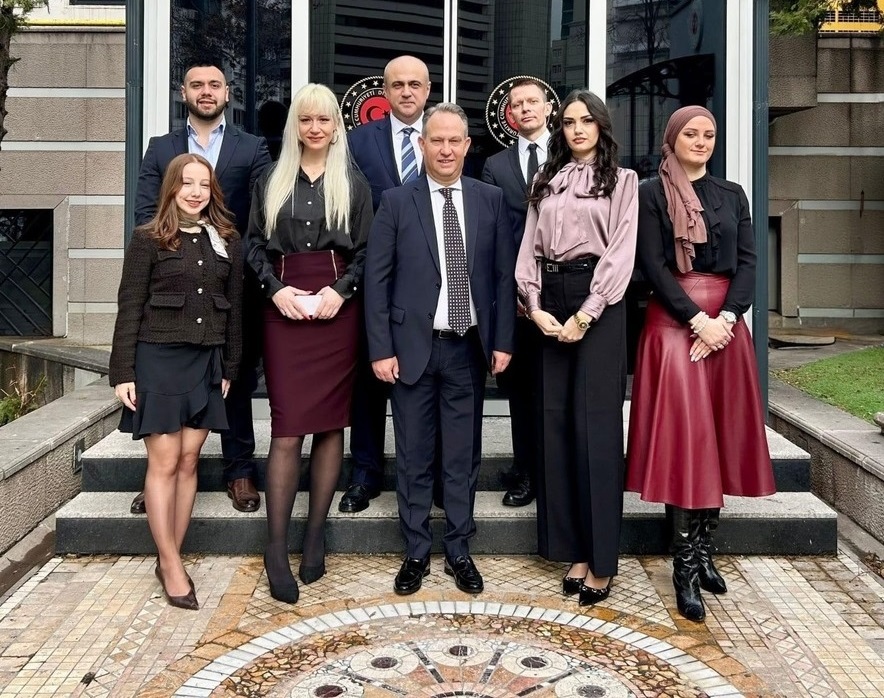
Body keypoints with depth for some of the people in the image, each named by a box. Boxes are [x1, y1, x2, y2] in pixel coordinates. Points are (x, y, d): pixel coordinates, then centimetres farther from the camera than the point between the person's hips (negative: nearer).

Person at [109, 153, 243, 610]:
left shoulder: (228, 241, 8)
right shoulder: (148, 238, -2)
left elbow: (234, 308, 11)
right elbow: (129, 308, -3)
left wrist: (229, 367, 9)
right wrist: (123, 372, -8)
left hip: (206, 362, 4)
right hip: (158, 358, -4)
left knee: (188, 461, 6)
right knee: (164, 462, -2)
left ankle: (170, 557, 17)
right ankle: (171, 564, 7)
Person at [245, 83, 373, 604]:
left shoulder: (354, 183, 8)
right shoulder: (272, 181, 12)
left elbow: (367, 250, 5)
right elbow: (255, 243, 9)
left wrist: (341, 290, -11)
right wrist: (275, 288, -7)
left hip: (337, 307, 0)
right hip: (285, 307, 0)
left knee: (331, 423, 3)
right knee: (288, 428, -6)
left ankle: (316, 535, 14)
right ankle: (277, 549, 0)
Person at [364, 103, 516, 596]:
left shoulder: (491, 199, 5)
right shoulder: (397, 202, 0)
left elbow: (505, 274, 5)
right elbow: (378, 279, -1)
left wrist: (502, 341, 0)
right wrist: (381, 348, -6)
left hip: (469, 348, 1)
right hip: (414, 347, -1)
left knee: (464, 456, 10)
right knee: (414, 457, 9)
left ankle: (460, 551, 24)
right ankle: (417, 552, 22)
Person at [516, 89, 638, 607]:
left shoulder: (622, 180, 4)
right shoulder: (546, 182, 16)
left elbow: (620, 252, -6)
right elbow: (529, 249, 11)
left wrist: (584, 315, -14)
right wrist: (535, 307, -5)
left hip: (598, 303, -4)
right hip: (551, 303, 5)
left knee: (595, 424, -6)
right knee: (556, 423, 3)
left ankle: (602, 560, 1)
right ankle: (573, 550, 13)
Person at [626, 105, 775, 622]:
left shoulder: (732, 194, 14)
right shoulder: (652, 194, 2)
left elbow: (747, 261, 5)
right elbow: (653, 266, -8)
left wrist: (726, 317, -11)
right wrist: (698, 320, -16)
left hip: (726, 322, 4)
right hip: (675, 323, -4)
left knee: (721, 437, 5)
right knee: (683, 438, -7)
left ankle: (705, 550, 16)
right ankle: (686, 565, 0)